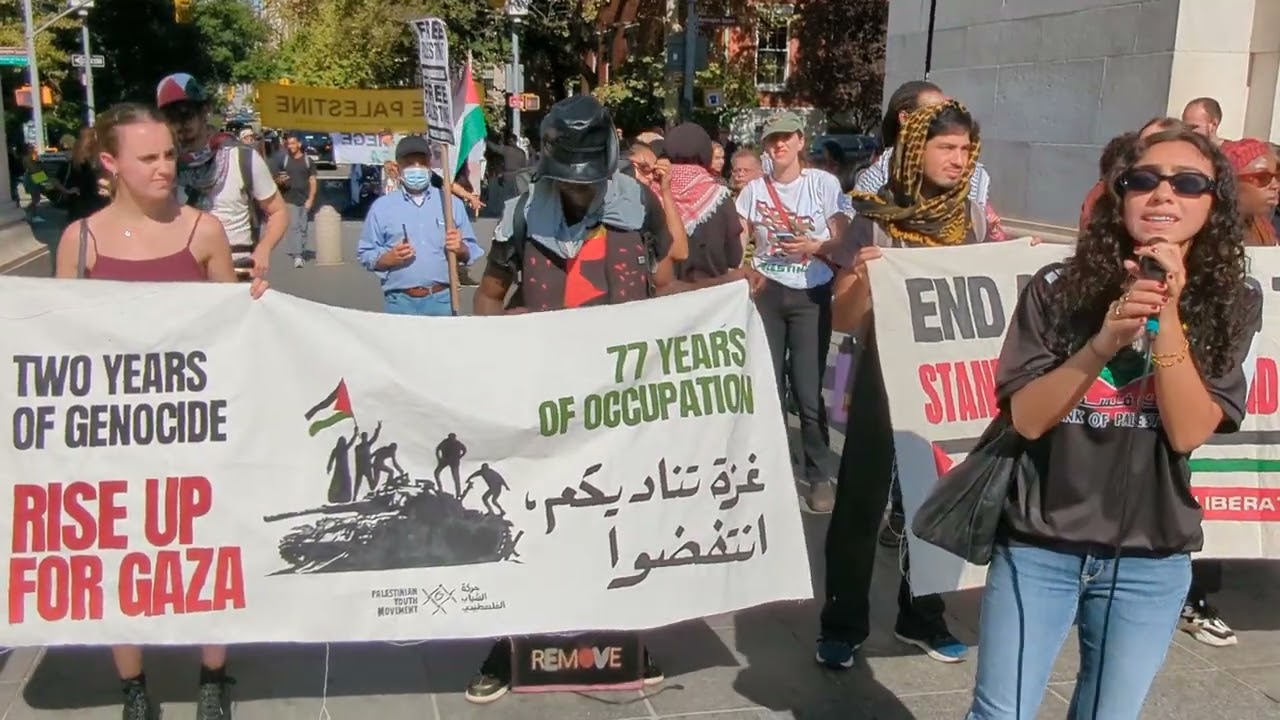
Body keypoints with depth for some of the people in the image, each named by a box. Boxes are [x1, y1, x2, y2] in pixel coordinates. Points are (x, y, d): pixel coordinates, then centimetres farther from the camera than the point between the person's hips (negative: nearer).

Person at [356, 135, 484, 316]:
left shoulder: (451, 203, 8)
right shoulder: (382, 207, 5)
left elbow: (471, 252, 10)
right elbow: (366, 254, 6)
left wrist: (460, 248, -11)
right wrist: (389, 258, -13)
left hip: (442, 300, 1)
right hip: (400, 302, -1)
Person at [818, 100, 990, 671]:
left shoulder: (975, 218, 3)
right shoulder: (876, 220, -9)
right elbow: (842, 320, -10)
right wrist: (862, 277, -27)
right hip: (884, 380, -4)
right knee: (860, 502, 1)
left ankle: (922, 618, 30)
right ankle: (842, 625, 15)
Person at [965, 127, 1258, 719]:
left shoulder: (1228, 306, -3)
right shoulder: (1059, 288, -8)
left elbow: (1189, 431, -13)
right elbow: (1026, 418, -13)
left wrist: (1168, 315, -21)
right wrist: (1104, 342, -26)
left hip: (1150, 563, 2)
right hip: (1038, 547, -1)